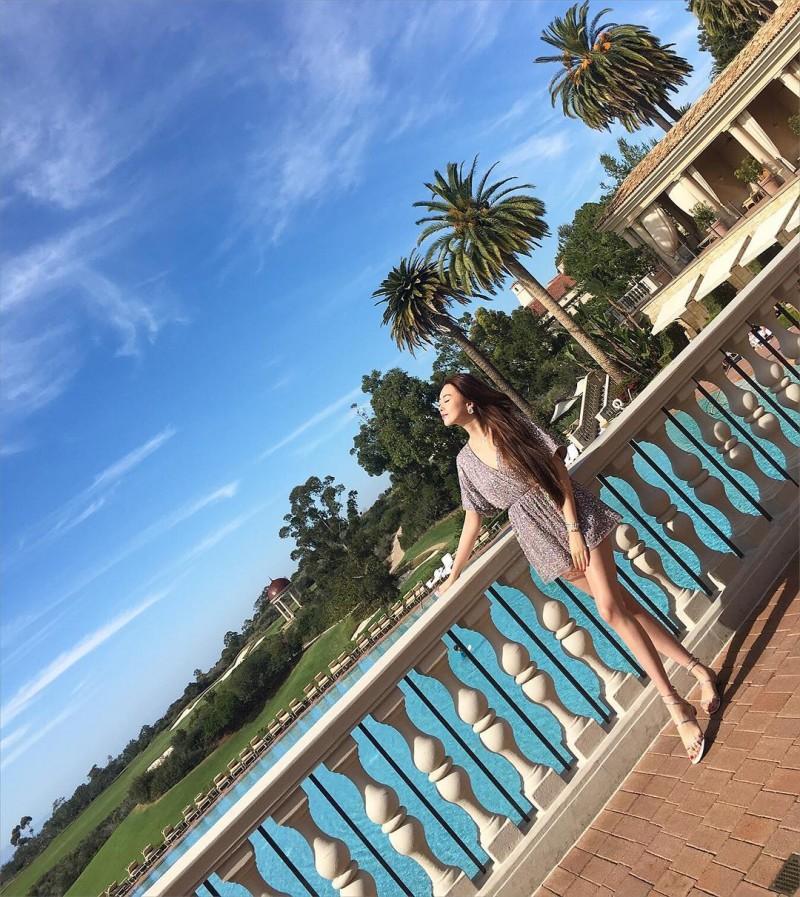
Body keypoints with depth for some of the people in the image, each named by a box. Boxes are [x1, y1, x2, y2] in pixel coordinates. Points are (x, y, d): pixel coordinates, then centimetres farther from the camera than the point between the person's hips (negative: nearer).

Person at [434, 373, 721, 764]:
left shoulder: (510, 422, -6)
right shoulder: (465, 460, 6)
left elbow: (558, 470, -9)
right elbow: (473, 519, 12)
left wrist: (573, 529, -15)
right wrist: (453, 575, 14)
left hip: (571, 514, -3)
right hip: (540, 536, 3)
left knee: (610, 608, -13)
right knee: (622, 605, 0)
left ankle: (676, 705, -8)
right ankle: (697, 668, 9)